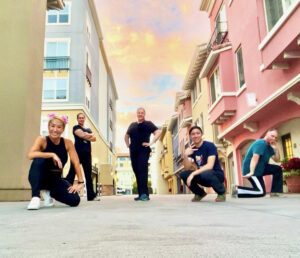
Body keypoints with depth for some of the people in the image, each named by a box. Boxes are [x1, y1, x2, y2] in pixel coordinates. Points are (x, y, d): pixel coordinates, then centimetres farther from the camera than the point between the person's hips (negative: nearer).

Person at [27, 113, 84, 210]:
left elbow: (76, 163, -11)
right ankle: (35, 197, -26)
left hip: (56, 179, 3)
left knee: (75, 200, -18)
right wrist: (52, 155, -37)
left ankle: (49, 192, 11)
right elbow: (30, 155, -33)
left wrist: (80, 183, -17)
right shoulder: (42, 140, -15)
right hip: (39, 177, -3)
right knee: (38, 160, -34)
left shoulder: (67, 143, -7)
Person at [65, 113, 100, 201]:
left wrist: (87, 135, -12)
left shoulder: (88, 129, 22)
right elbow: (82, 135, -13)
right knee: (72, 173, -8)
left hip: (87, 154, 6)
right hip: (78, 153, -5)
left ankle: (91, 195, 8)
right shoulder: (76, 127, 6)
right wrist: (90, 136, -2)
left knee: (88, 175, 5)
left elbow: (94, 138, 5)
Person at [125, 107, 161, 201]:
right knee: (137, 172, 5)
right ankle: (140, 194, 11)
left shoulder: (148, 124, 6)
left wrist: (151, 143, -11)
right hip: (133, 151, 5)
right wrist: (128, 144, 17)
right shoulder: (132, 125, 20)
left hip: (143, 150, -5)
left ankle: (145, 194, -21)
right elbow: (126, 136, 32)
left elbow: (158, 132, -3)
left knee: (142, 170, -18)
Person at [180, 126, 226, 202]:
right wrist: (185, 155, -26)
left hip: (217, 175, -5)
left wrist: (193, 174, -32)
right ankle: (200, 193, 9)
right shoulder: (191, 149, 2)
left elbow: (210, 166, -26)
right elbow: (187, 168, -7)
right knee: (183, 174, -15)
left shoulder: (210, 146, -14)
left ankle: (221, 192, -7)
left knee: (205, 174, -37)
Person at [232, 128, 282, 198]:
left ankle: (275, 192, 8)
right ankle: (237, 190, -12)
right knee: (261, 192, -15)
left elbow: (277, 160, 12)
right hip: (251, 169, -10)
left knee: (278, 169, 9)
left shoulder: (270, 147, 12)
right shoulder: (260, 143, -17)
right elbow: (255, 158, -31)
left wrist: (276, 149, -5)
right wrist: (251, 172, -42)